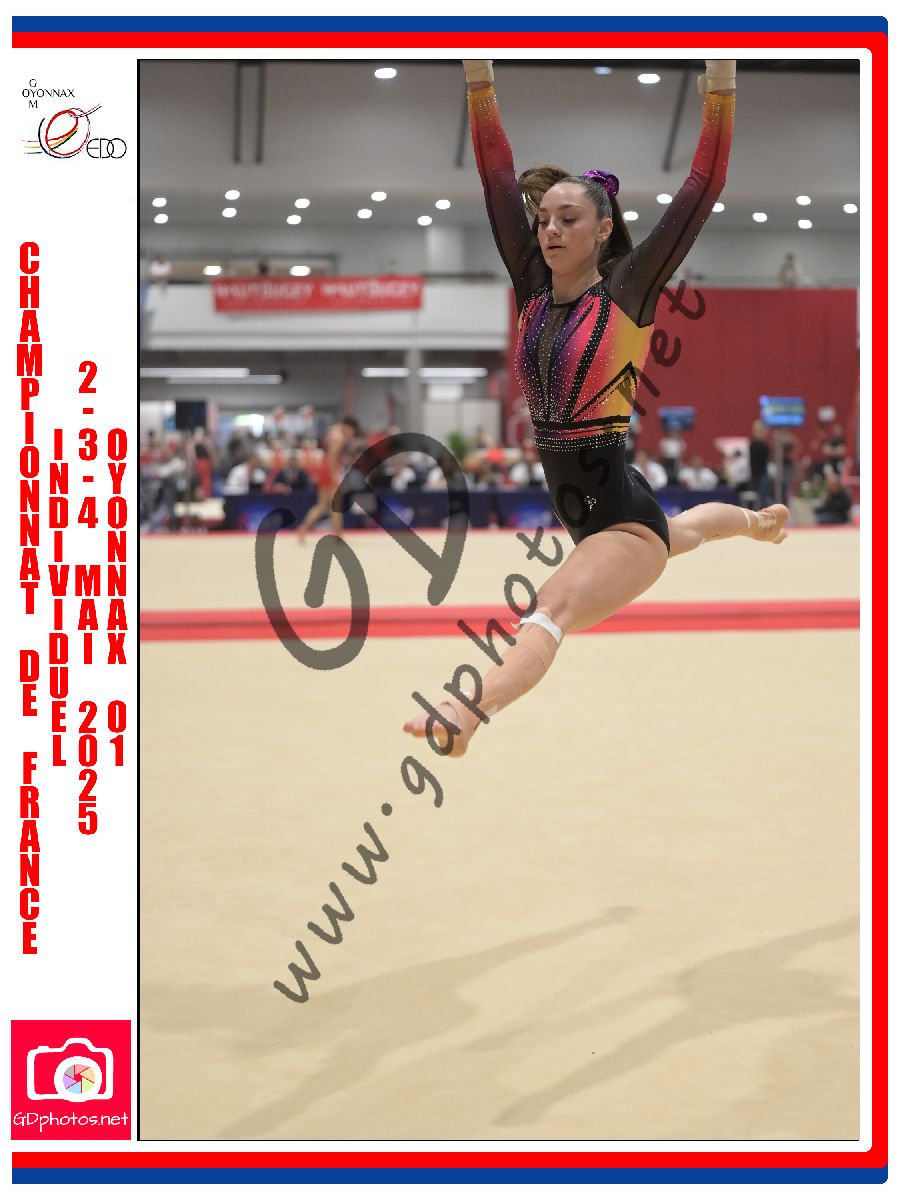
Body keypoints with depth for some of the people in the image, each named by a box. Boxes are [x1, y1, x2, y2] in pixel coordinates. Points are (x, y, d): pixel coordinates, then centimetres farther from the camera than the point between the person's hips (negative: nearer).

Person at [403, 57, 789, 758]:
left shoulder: (628, 293, -12)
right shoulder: (534, 288, 2)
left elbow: (705, 182, -18)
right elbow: (496, 172, -1)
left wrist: (722, 79, -23)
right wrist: (480, 73, -8)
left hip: (623, 516, -9)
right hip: (579, 511, 9)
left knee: (552, 611, -35)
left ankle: (469, 713, -61)